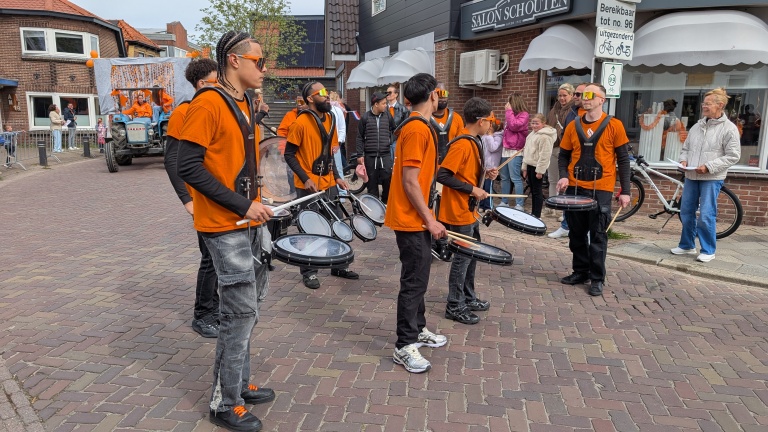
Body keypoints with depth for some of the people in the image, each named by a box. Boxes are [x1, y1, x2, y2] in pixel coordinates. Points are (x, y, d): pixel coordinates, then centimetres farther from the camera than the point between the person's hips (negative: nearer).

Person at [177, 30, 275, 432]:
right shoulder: (208, 104, -14)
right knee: (240, 313, -3)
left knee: (248, 308, 16)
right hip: (225, 226, -9)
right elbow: (188, 166, -19)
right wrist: (242, 206, -19)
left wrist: (256, 204, 10)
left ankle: (240, 384, 32)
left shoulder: (245, 104, 14)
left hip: (248, 222, 9)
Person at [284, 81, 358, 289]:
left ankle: (338, 266, 27)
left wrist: (337, 176, 10)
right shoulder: (301, 123, -14)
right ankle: (309, 272, 16)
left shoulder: (329, 118, 9)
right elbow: (289, 155, -12)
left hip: (328, 183, 7)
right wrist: (305, 179, -20)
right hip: (308, 185, -7)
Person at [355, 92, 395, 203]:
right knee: (372, 182, 6)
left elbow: (394, 130, 23)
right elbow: (359, 138, 3)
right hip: (370, 156, -1)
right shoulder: (365, 117, 1)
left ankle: (385, 201, 10)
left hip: (385, 155, 1)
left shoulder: (388, 116, 5)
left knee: (388, 179, -10)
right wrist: (360, 155, -1)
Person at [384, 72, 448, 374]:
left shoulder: (417, 126, 13)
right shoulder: (417, 129, -18)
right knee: (414, 282, -3)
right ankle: (405, 346, 7)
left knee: (418, 277, 19)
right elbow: (410, 182, -22)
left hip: (416, 219, 10)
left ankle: (418, 329, 33)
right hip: (412, 221, -10)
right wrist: (430, 220, -19)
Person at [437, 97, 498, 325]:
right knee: (462, 256, -1)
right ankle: (455, 306, 11)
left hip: (469, 210, 10)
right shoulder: (462, 144, -20)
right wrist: (472, 189, -23)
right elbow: (443, 175, -26)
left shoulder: (474, 142, 11)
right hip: (458, 211, -10)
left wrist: (485, 173, 5)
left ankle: (468, 298, 33)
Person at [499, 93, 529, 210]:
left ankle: (519, 205, -9)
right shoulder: (513, 114, 20)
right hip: (506, 150, 9)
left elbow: (514, 126, -19)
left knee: (515, 178, -11)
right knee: (504, 178, 10)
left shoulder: (523, 114, -6)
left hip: (515, 151, -9)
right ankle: (504, 202, 17)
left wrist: (509, 111, -11)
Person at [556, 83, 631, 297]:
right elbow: (564, 155, 12)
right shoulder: (573, 126, 6)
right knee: (577, 233, 11)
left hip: (601, 189, -3)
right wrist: (563, 176, -7)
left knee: (598, 235, 1)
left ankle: (597, 279, 11)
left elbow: (623, 159, -1)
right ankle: (580, 272, 24)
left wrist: (625, 191, -5)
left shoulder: (614, 125, -3)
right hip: (575, 187, 4)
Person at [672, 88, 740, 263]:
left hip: (711, 178, -6)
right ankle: (687, 245, 25)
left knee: (706, 216, -7)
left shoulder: (728, 128, -6)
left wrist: (709, 166, -18)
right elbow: (685, 148, 19)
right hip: (691, 177, 6)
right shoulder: (697, 126, 11)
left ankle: (708, 250, 7)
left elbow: (733, 156, -10)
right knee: (686, 213, 11)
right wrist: (684, 160, -2)